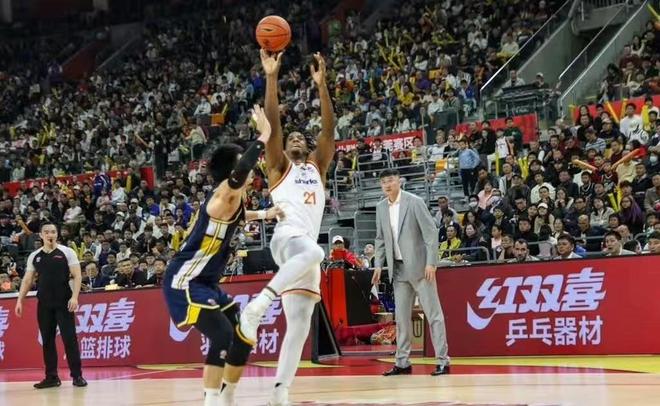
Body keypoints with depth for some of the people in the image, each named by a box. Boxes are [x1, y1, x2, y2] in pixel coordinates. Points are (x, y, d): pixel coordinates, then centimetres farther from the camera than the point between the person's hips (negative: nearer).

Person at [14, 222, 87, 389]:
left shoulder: (67, 252, -2)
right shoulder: (34, 256, 9)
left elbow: (77, 275, -6)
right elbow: (27, 280, 13)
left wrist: (74, 296, -17)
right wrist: (20, 300, 5)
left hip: (63, 302, -4)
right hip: (44, 304, 4)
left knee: (69, 338, -6)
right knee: (47, 340, 6)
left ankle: (77, 375, -2)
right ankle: (51, 377, 12)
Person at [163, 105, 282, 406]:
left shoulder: (230, 202, 11)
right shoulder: (222, 197, -18)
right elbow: (239, 175, -42)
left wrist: (265, 215, 24)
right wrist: (263, 136, -38)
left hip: (206, 283, 10)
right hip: (185, 282, -10)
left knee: (243, 335, 12)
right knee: (222, 335, -23)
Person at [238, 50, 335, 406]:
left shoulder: (317, 166, 25)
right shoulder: (279, 167, 14)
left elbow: (328, 129, 12)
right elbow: (272, 124, 1)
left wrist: (321, 85, 2)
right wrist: (271, 78, -7)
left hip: (308, 247, 5)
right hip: (287, 237, -5)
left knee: (299, 327, -1)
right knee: (313, 252, -41)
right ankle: (258, 304, -38)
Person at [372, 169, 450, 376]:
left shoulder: (415, 202, -9)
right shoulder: (381, 207, 8)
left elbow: (431, 232, -11)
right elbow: (380, 239, 16)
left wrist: (431, 263, -16)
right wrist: (378, 264, 8)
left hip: (419, 266, -6)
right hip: (398, 269, 6)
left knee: (433, 314, -3)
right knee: (401, 317, 7)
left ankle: (442, 361, -2)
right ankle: (402, 362, 12)